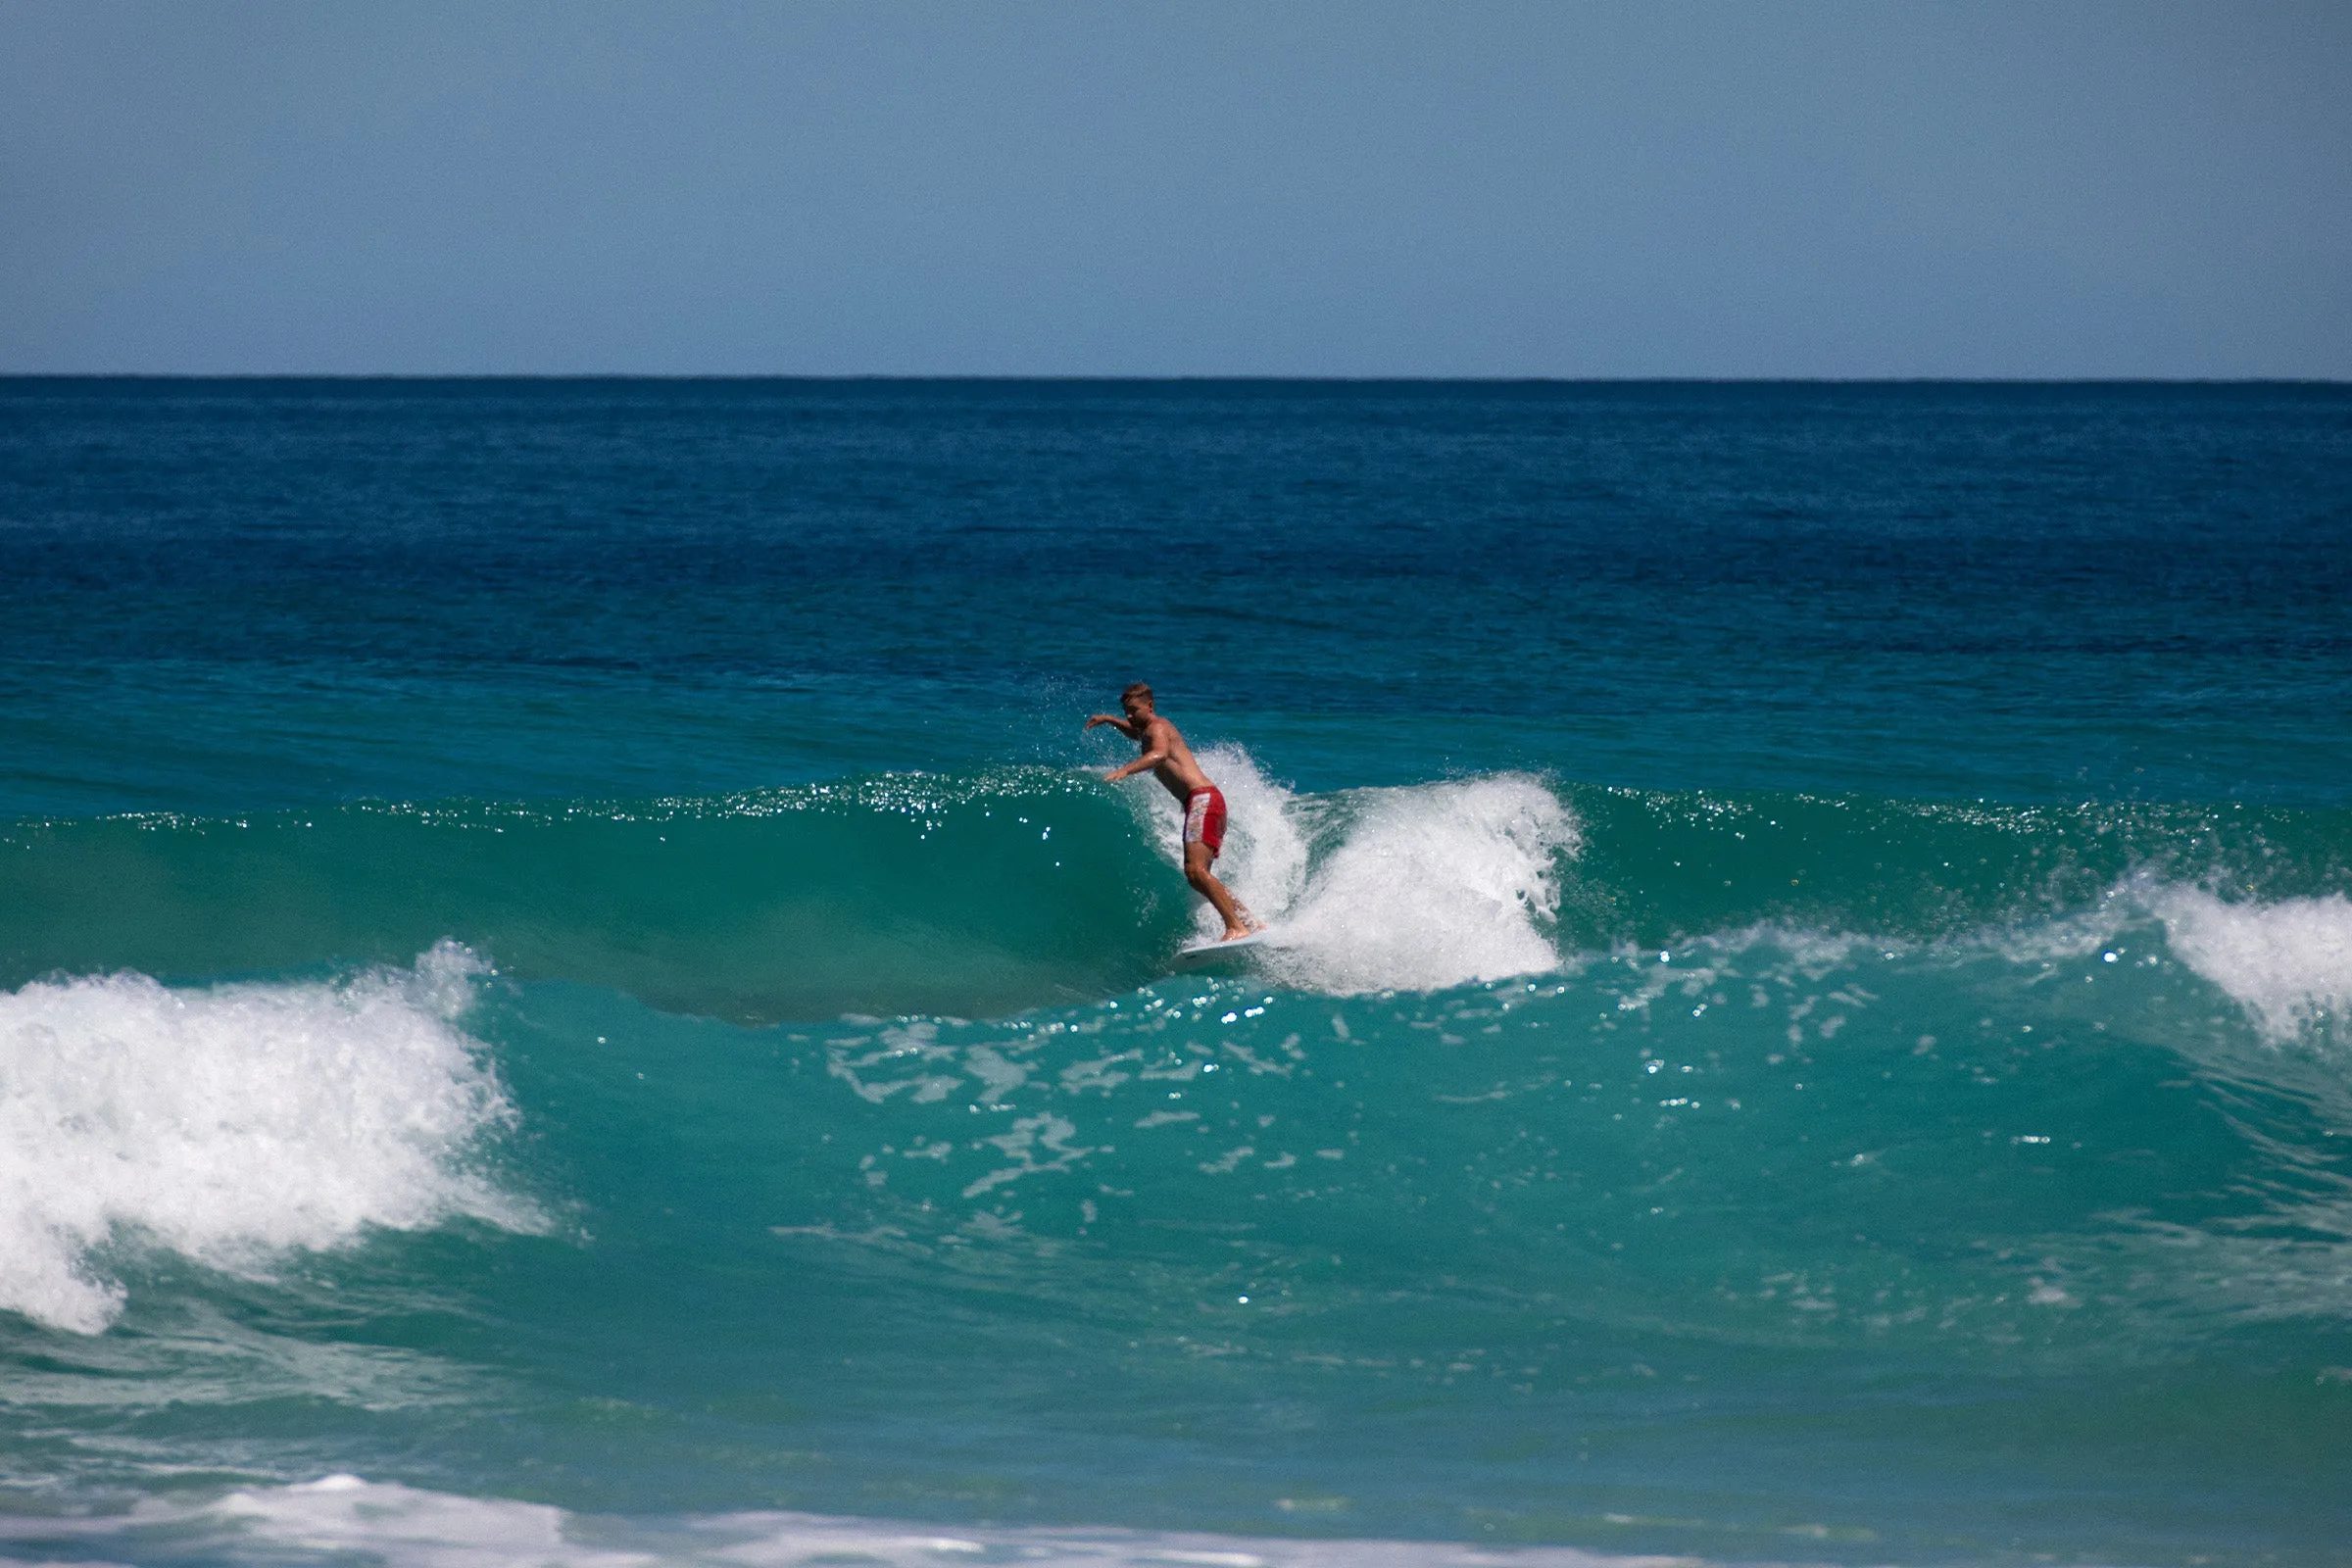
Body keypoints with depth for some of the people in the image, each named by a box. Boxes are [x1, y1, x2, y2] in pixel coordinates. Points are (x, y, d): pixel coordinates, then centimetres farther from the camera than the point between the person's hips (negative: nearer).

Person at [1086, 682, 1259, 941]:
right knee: (1197, 877, 9)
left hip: (1203, 798, -11)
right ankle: (1252, 925, 8)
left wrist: (1125, 770, -41)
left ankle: (1236, 927, -30)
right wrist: (1110, 720, 44)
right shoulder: (1150, 729, 26)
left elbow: (1160, 753, -29)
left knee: (1195, 870, -24)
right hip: (1199, 804, 11)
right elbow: (1138, 734, 54)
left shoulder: (1157, 727, -4)